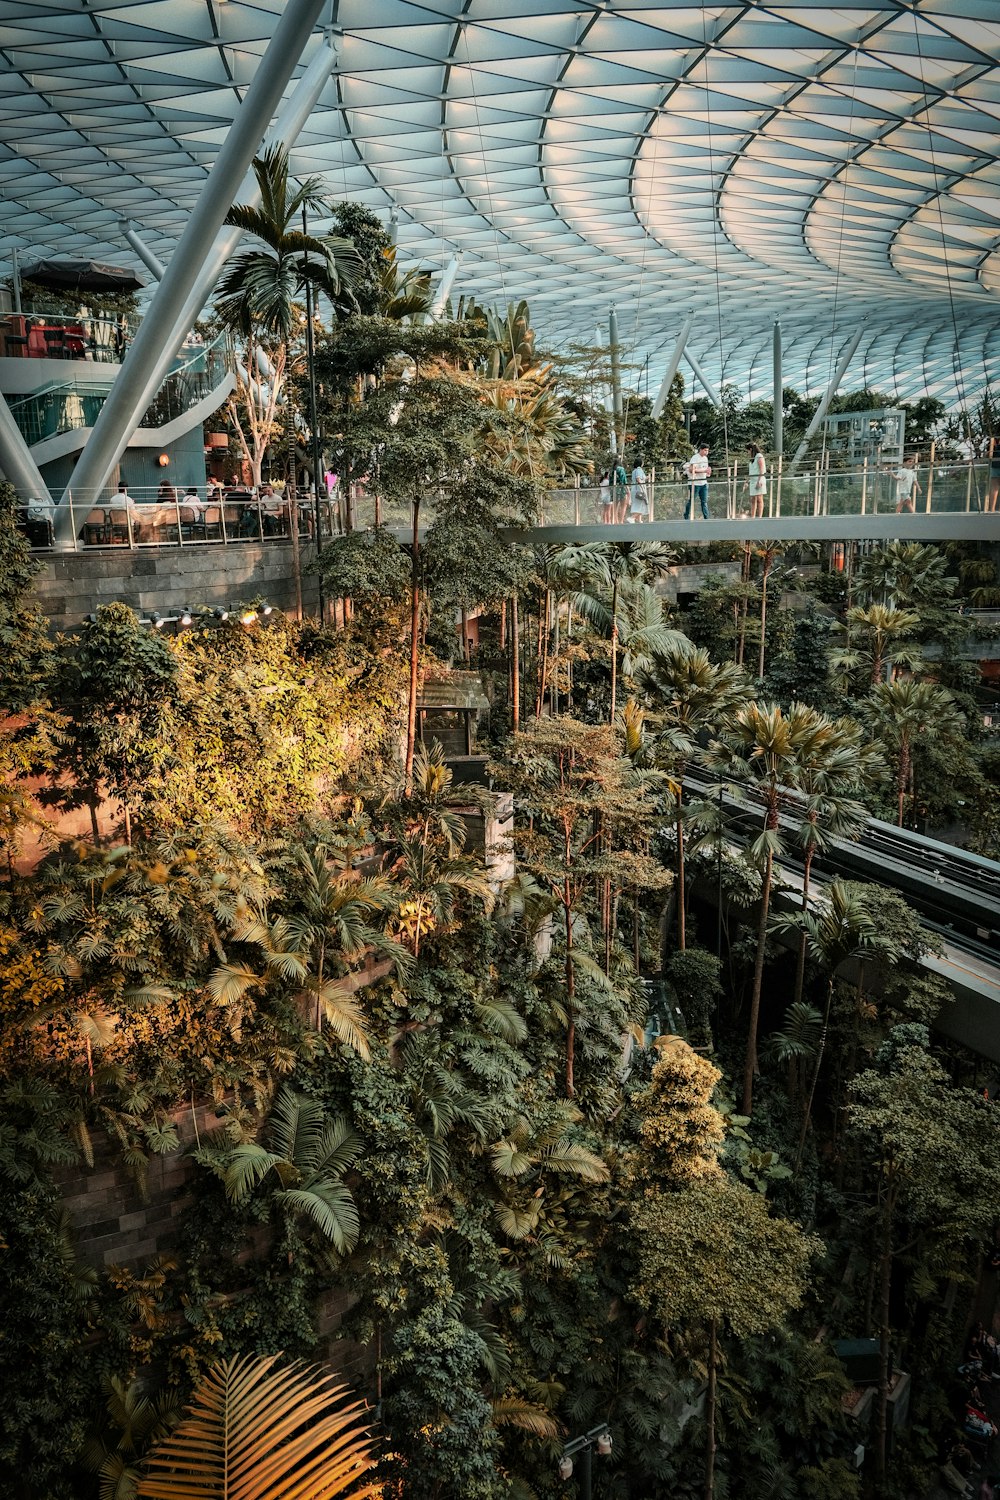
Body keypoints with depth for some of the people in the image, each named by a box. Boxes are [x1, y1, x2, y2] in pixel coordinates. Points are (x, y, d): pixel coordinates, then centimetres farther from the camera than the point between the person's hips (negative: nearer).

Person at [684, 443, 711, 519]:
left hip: (703, 483, 7)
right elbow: (692, 469, -22)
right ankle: (686, 517, 12)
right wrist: (704, 471, -25)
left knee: (704, 501, 3)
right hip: (694, 483, -7)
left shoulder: (705, 458, 14)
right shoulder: (694, 458, -12)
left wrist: (708, 473, 2)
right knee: (691, 501, 1)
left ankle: (706, 518, 4)